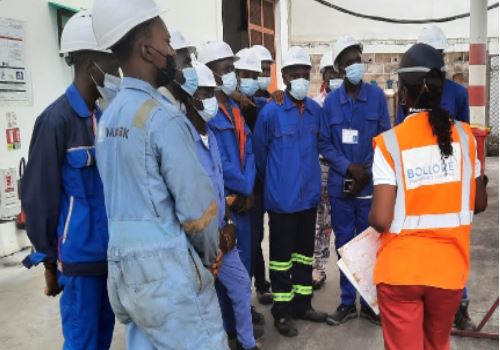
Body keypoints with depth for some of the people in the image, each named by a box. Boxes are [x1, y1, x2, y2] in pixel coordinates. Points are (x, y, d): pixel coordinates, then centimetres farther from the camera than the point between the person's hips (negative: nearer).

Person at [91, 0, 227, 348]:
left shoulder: (109, 116, 10)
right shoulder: (162, 116, -16)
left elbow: (127, 194, 11)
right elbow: (197, 204, -16)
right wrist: (210, 254, 3)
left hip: (124, 265, 8)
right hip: (166, 270, -8)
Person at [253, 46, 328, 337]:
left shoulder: (316, 110, 1)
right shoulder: (271, 111, -12)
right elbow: (259, 150, -1)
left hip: (309, 193, 5)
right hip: (282, 196, -5)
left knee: (305, 251, 15)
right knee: (282, 254, 6)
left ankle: (302, 304, 30)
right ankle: (282, 311, 19)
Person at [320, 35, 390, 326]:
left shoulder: (377, 96, -2)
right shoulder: (331, 101, 0)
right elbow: (324, 143, 1)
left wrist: (366, 174, -8)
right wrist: (349, 167, -12)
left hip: (371, 184, -1)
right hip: (340, 184, 1)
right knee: (344, 244, 10)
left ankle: (369, 302, 24)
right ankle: (347, 302, 24)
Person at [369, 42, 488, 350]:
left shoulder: (390, 142, -14)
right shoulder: (465, 135, -3)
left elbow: (381, 219, -18)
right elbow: (479, 204, 6)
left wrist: (372, 218, 4)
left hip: (400, 269, -3)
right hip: (449, 266, 4)